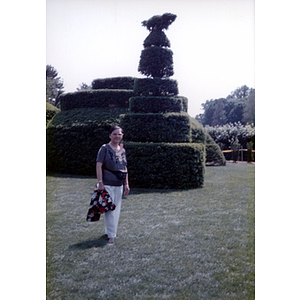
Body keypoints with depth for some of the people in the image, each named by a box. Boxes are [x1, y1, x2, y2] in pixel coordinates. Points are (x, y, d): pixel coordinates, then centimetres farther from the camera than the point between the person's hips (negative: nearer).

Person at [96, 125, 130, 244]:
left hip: (119, 185, 6)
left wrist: (126, 183, 13)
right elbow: (98, 165, -11)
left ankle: (110, 231, 25)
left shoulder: (122, 150, 12)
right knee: (109, 209, -6)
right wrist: (100, 182, -16)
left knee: (117, 209, 11)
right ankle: (111, 235, 1)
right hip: (107, 184, -6)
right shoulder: (104, 148, -6)